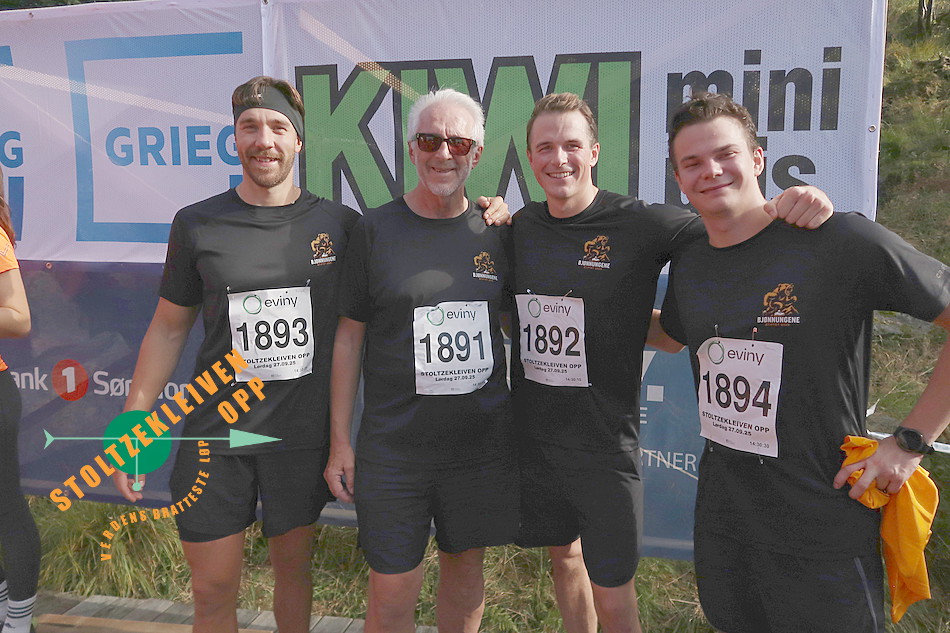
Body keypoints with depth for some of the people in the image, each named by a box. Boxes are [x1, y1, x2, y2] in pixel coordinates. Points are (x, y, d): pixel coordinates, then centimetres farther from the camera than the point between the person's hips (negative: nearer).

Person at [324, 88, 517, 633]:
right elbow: (349, 336, -1)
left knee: (466, 565, 17)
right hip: (393, 446, -2)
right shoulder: (376, 229, -4)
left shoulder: (496, 232, 3)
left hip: (483, 442, 3)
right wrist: (340, 441, -3)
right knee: (393, 588, 4)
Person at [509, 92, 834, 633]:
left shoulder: (639, 224, -13)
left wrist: (788, 207, -30)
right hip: (532, 432, 5)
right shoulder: (522, 226, 2)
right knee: (563, 553, 23)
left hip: (604, 442, -4)